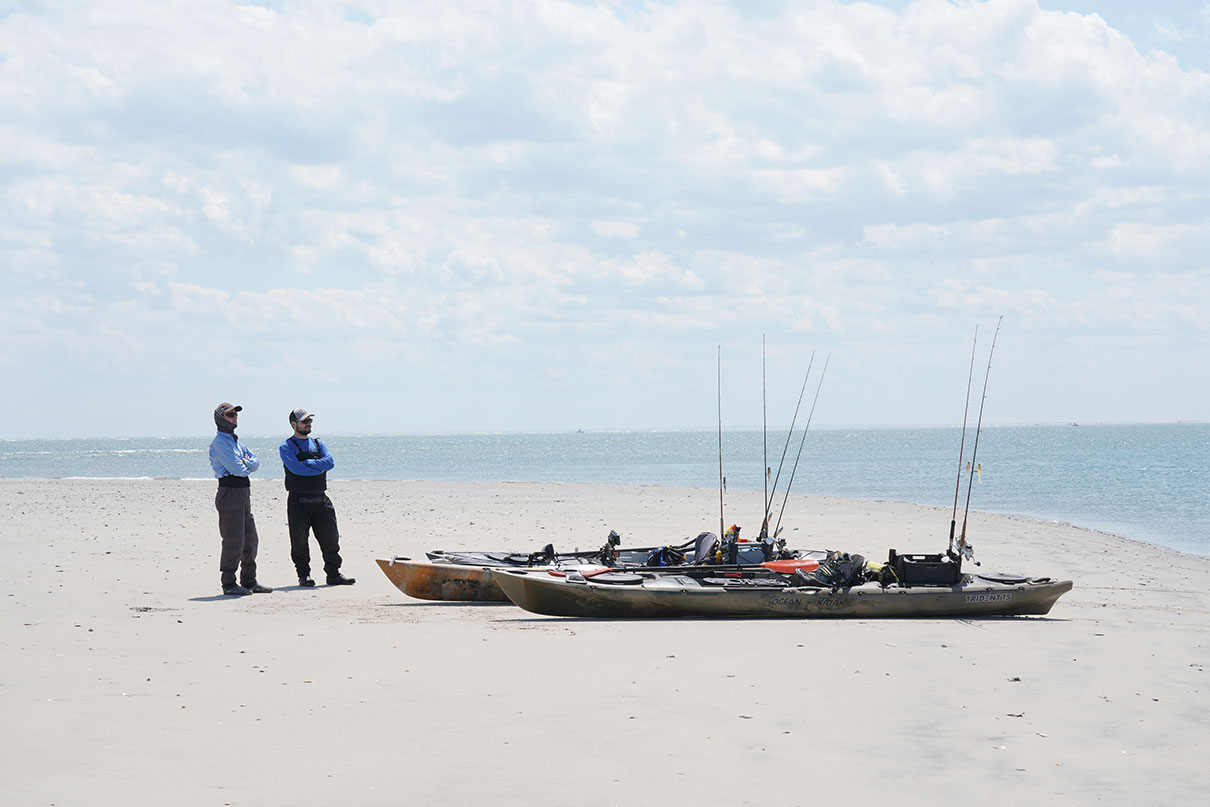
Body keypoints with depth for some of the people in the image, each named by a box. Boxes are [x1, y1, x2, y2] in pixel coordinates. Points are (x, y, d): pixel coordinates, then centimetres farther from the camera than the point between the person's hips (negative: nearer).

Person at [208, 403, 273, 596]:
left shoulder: (235, 441, 21)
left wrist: (245, 464, -9)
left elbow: (255, 462, 12)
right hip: (230, 492, -10)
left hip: (243, 493, 10)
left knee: (250, 540, 13)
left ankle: (249, 581, 22)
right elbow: (237, 469, -17)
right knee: (234, 540, -9)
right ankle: (229, 584, -5)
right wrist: (247, 465, 4)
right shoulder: (220, 442, -10)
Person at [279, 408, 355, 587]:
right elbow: (296, 468, -16)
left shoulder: (318, 444, 17)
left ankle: (333, 574, 9)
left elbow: (330, 462, -2)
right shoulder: (287, 446, 2)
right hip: (298, 501, -4)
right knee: (299, 540, -2)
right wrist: (319, 467, -6)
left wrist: (307, 463, -10)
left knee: (331, 537, 1)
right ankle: (303, 575, 8)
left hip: (321, 499, 4)